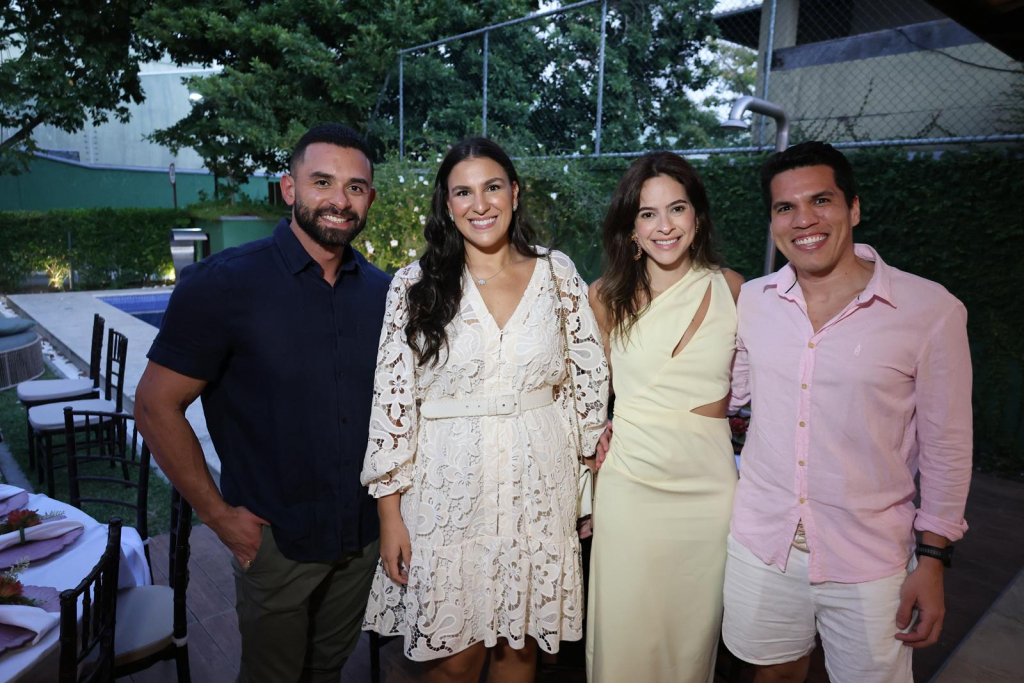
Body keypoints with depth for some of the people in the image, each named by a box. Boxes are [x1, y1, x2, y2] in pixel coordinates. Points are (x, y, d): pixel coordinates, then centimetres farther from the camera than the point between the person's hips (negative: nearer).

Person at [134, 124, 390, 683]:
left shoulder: (380, 290, -1)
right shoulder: (222, 284, -16)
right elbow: (156, 406, -12)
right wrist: (218, 514, -11)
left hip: (365, 533, 4)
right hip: (275, 538, -4)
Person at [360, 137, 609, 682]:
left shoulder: (558, 274, 1)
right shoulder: (415, 284, -4)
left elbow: (588, 379, 7)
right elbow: (391, 398, -4)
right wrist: (390, 513, -5)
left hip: (539, 486, 2)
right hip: (448, 488, -1)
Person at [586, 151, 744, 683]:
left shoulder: (731, 289, 0)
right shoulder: (607, 296, -1)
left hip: (708, 484, 1)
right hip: (628, 483, 0)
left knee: (694, 633, 15)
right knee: (625, 635, 9)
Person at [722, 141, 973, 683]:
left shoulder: (931, 310, -10)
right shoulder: (751, 301, -2)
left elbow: (946, 446, -4)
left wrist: (932, 560, -3)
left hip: (867, 565, -2)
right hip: (761, 545, 3)